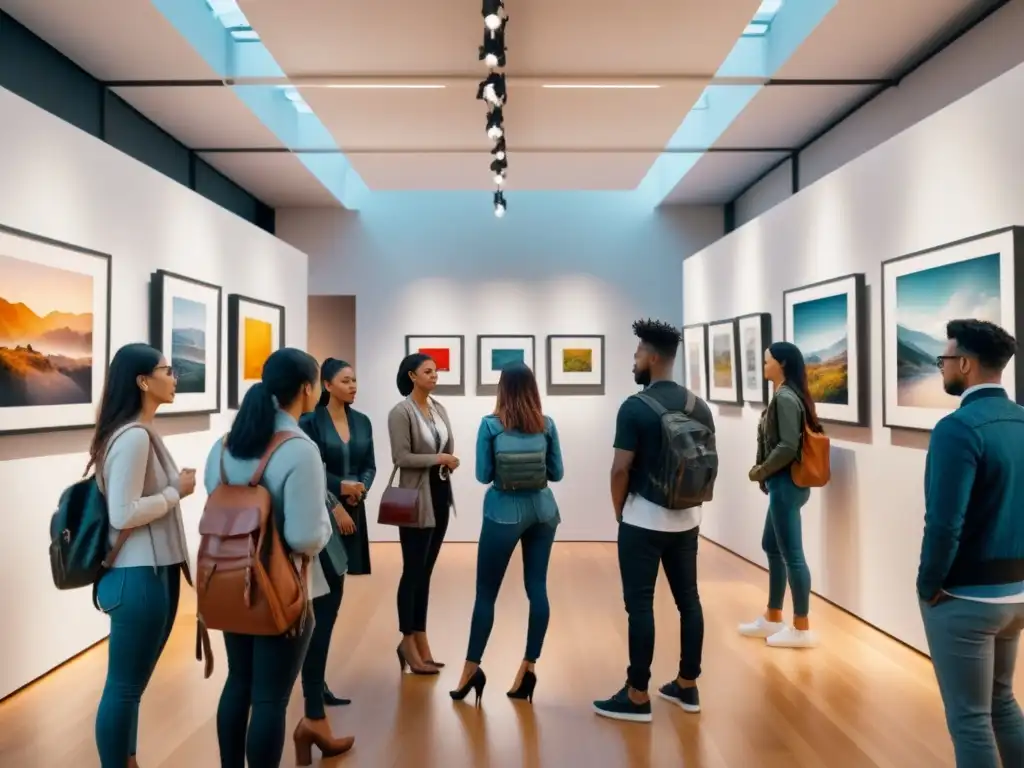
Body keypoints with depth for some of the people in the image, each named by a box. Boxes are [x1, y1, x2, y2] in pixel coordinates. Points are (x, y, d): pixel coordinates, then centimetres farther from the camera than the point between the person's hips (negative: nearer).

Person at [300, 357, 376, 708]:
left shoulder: (362, 422, 9)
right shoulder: (311, 421, -6)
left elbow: (370, 466, 11)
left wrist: (359, 488, -8)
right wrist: (335, 505, -14)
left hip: (353, 510, 6)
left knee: (330, 596, 11)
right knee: (327, 596, -8)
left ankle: (316, 682, 22)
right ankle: (313, 691, 2)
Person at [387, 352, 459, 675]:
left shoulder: (439, 409, 9)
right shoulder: (401, 412, -11)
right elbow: (401, 457, -16)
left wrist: (451, 461, -5)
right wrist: (438, 459, -15)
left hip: (441, 494, 7)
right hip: (416, 498, -6)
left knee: (425, 572, 13)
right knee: (413, 571, 3)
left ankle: (421, 641, 23)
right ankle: (409, 643, 17)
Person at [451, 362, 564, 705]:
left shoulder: (490, 424, -6)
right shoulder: (547, 424, 1)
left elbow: (483, 475, -5)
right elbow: (557, 473, 6)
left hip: (504, 514, -3)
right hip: (542, 511, 3)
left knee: (486, 592, 6)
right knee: (537, 588, 8)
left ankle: (472, 668, 14)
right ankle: (529, 667, 13)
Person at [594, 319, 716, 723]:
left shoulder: (635, 407, -15)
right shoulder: (700, 406, 4)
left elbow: (621, 469, -15)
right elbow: (709, 464, 9)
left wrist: (619, 511, 1)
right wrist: (691, 502, 18)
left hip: (644, 519, -6)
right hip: (687, 520, 7)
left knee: (639, 604, 1)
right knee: (688, 599, 13)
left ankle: (637, 697, 9)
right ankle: (688, 686, 25)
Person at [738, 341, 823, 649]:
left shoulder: (785, 398, -17)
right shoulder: (785, 396, 13)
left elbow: (787, 447, -23)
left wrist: (760, 472, -11)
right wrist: (765, 473, 7)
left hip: (787, 485, -11)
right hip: (782, 484, 11)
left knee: (791, 554, 0)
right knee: (771, 547, 18)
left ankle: (802, 628, 12)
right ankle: (772, 618, 30)